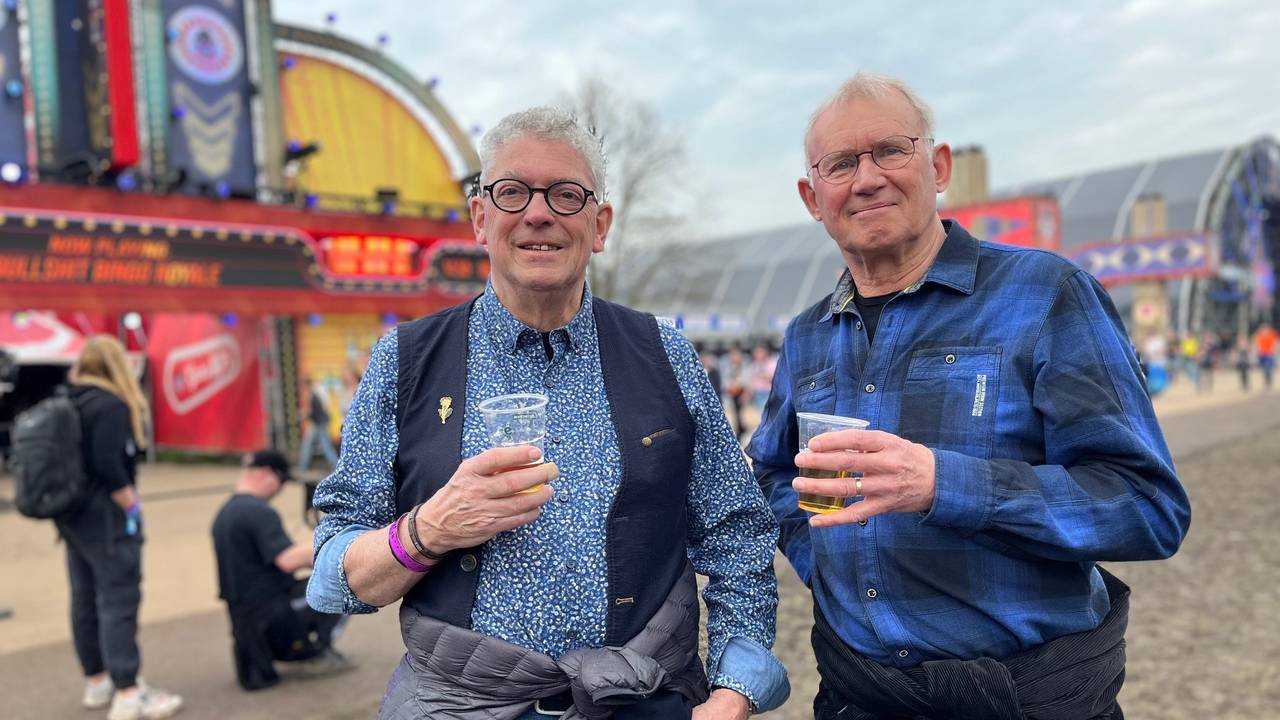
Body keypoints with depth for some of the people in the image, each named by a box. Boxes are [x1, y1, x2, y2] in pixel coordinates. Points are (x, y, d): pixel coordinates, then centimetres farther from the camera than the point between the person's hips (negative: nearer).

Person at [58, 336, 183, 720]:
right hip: (106, 519, -9)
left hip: (73, 516, 9)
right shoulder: (111, 405, -15)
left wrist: (72, 502, 16)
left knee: (85, 601, 15)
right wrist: (132, 505, -14)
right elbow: (108, 465, -23)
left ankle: (97, 682, 26)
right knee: (118, 603, -6)